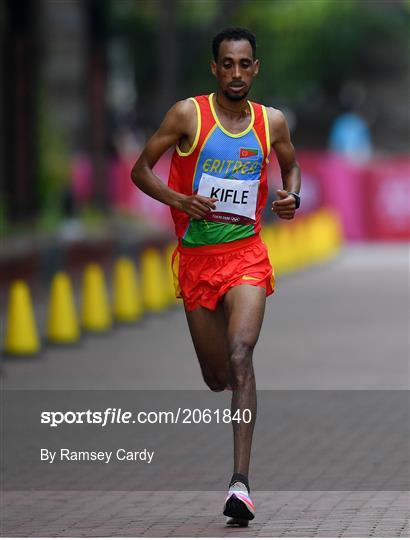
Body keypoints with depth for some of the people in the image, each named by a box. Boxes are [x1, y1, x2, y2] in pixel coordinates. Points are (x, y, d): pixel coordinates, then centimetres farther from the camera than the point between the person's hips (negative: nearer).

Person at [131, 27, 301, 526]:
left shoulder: (272, 123, 4)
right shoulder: (189, 114, -3)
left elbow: (290, 166, 23)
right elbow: (140, 170, 1)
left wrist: (292, 196, 1)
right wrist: (179, 200, -17)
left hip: (246, 253, -1)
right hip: (196, 257, 1)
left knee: (240, 357, -22)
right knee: (216, 377, 9)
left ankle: (241, 481, -29)